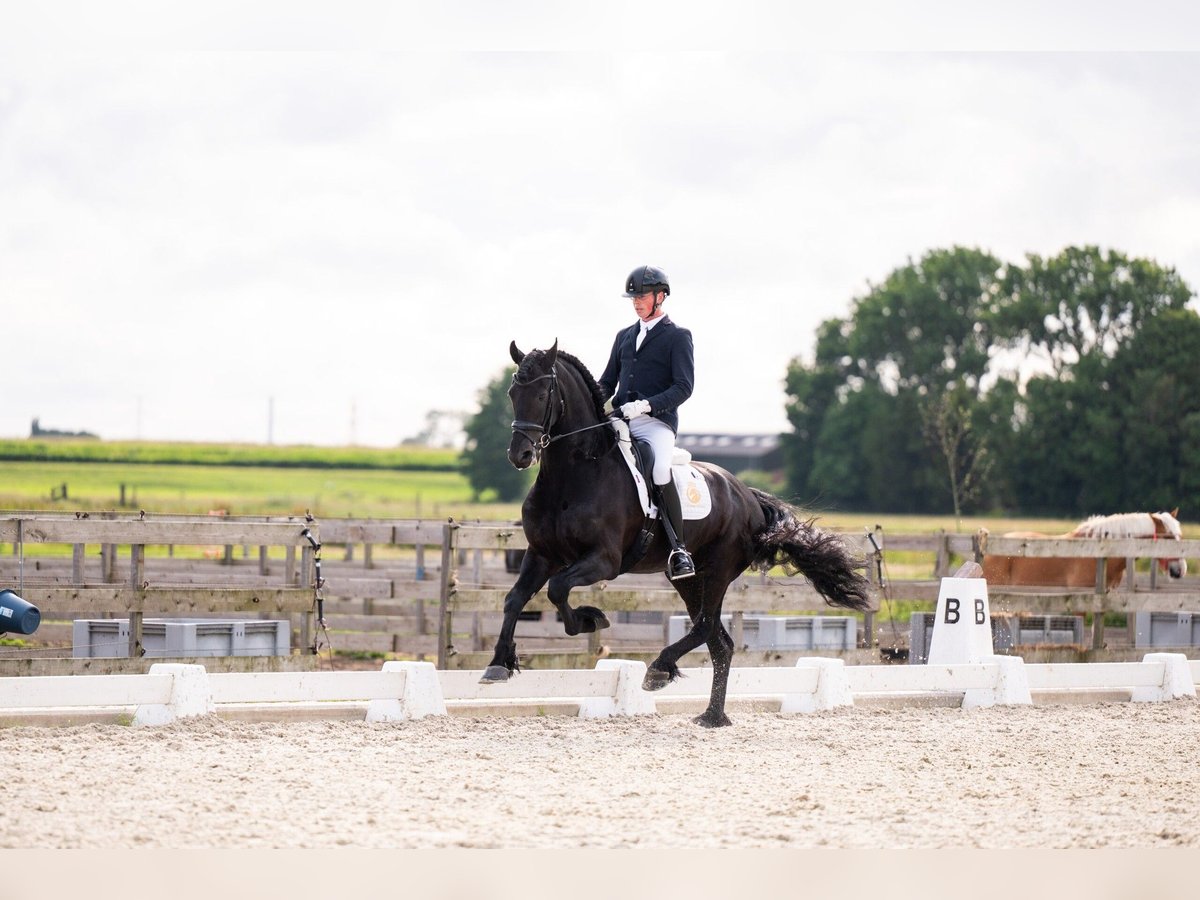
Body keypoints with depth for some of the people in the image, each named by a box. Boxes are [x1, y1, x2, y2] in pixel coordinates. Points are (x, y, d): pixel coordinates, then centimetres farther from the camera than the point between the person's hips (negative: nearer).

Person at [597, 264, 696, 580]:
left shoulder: (678, 337, 3)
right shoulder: (624, 336, 22)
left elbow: (683, 387, -6)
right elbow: (607, 382, 25)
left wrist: (647, 405, -20)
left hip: (656, 422, -7)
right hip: (620, 421, 7)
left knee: (660, 470, -32)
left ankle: (679, 550, -25)